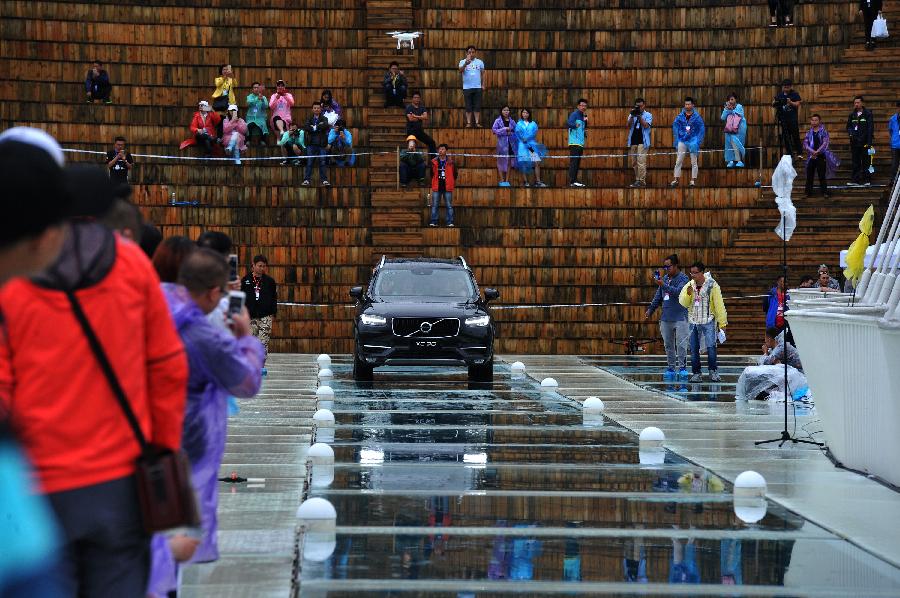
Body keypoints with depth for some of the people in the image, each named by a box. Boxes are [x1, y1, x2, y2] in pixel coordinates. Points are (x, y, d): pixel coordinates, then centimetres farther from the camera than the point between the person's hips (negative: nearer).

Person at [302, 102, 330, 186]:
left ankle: (324, 180, 2)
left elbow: (326, 126, -14)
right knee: (309, 163, -1)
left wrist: (314, 127, -11)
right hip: (311, 144, 0)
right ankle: (306, 180, 0)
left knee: (322, 163, 0)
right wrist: (319, 127, -14)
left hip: (321, 144, 0)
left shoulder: (324, 119, 7)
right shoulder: (309, 119, 10)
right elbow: (306, 127, -8)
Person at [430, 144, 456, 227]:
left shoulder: (450, 162, 2)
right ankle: (433, 222, 3)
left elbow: (454, 174, 10)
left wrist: (453, 184, 9)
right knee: (434, 205, 0)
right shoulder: (434, 162, 5)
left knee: (449, 206, 1)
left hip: (447, 187, -1)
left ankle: (450, 222, 2)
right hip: (437, 187, 1)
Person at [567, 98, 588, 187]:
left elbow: (585, 127, 26)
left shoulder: (582, 116, 18)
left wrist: (585, 118, 10)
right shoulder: (575, 114, -7)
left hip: (580, 143, 9)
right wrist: (575, 125, -43)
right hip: (574, 142, -9)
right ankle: (572, 181, -16)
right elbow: (568, 123, -22)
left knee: (577, 162, 10)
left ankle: (575, 181, 13)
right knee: (574, 161, -12)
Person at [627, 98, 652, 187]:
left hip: (643, 142, -5)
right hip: (633, 141, 5)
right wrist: (632, 116, -12)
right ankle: (637, 180, 14)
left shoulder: (648, 115, 4)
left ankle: (642, 181, -13)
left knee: (641, 162, -13)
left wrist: (639, 116, -15)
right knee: (634, 163, 7)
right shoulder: (632, 115, 15)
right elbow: (628, 126, 1)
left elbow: (646, 125, -11)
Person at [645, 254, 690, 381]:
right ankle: (670, 368, 11)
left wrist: (663, 285, -28)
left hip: (680, 317, -6)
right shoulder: (664, 278, 14)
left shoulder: (683, 278, -5)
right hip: (666, 317, 6)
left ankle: (682, 367, -2)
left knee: (681, 344, -6)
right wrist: (650, 309, 15)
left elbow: (678, 292, -23)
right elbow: (658, 296, 21)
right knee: (668, 344, 7)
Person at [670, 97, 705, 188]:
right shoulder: (680, 116, 2)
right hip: (682, 141, 2)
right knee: (678, 161, 0)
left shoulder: (697, 116, -2)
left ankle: (693, 181, 8)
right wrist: (676, 141, -1)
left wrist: (698, 142, -7)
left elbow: (702, 129, 1)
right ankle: (676, 180, 3)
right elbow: (675, 127, 7)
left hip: (693, 141, -1)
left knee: (694, 162, 2)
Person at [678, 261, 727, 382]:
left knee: (711, 347, -11)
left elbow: (719, 304, -5)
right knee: (694, 349, 4)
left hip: (708, 321, -4)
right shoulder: (689, 285, 6)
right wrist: (688, 294, -15)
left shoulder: (712, 285, -6)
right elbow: (683, 302, 5)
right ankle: (696, 373, 11)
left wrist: (722, 322, -7)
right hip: (693, 322, 4)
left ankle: (713, 372, -1)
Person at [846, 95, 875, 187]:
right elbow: (848, 126, 20)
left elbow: (870, 128, -6)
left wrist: (869, 142, -14)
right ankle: (855, 180, 8)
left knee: (865, 161, -1)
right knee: (855, 162, 6)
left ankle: (866, 180, 2)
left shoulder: (868, 114, -2)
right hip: (854, 141, 5)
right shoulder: (852, 114, 12)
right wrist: (851, 133, -3)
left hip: (864, 142, -5)